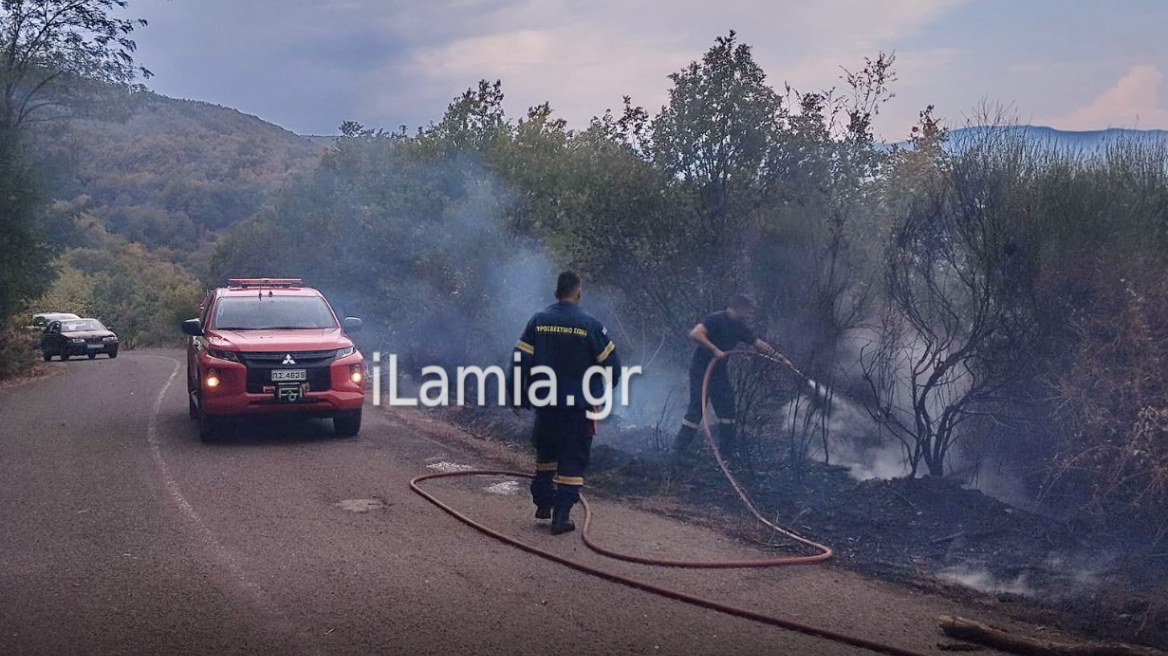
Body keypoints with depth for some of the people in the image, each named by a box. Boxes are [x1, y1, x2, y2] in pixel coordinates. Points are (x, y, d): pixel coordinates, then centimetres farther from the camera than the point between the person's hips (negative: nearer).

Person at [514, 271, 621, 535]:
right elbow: (611, 364, -4)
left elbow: (521, 360, -2)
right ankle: (561, 514, 0)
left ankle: (543, 503, 29)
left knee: (545, 452, 22)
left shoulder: (538, 320, -2)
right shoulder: (589, 324, -9)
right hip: (579, 404, -3)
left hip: (545, 402, 3)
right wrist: (604, 392, 16)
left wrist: (521, 396, 9)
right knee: (573, 459, 3)